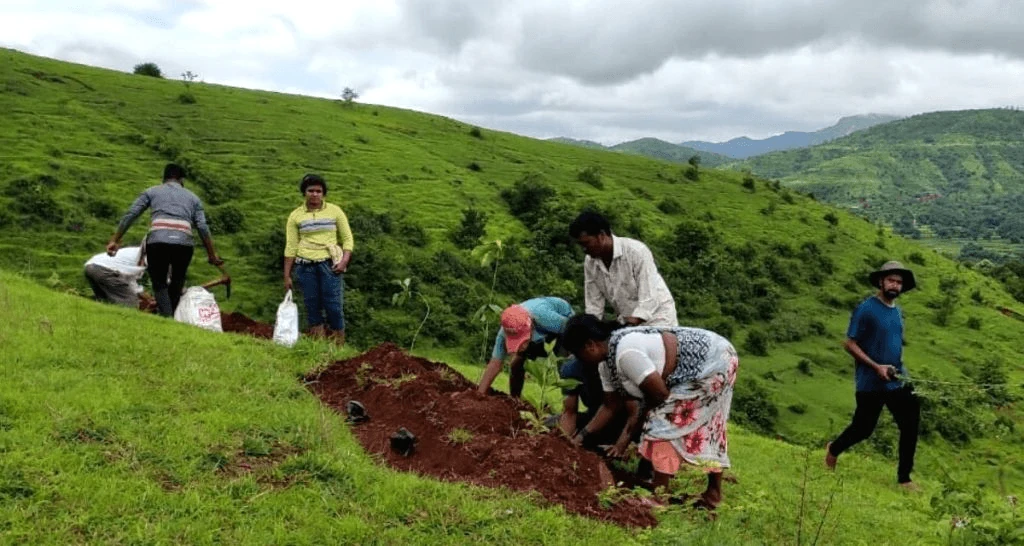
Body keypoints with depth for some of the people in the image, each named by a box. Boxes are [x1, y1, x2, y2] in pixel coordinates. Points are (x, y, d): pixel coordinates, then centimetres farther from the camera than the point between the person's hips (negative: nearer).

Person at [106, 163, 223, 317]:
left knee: (159, 284, 11)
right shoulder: (192, 197, 26)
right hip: (184, 244, 1)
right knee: (177, 284, 19)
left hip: (157, 241, -1)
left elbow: (129, 215, 15)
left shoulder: (151, 192, 24)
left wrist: (115, 241, 16)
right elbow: (203, 228, 15)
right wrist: (212, 255, 17)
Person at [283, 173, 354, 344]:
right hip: (305, 266, 1)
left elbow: (347, 239, 5)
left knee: (334, 304, -6)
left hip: (330, 264, -1)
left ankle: (339, 342, 2)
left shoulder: (334, 211, 3)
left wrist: (344, 261, -10)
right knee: (312, 304, 3)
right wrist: (287, 275, 3)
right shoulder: (295, 216, 5)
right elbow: (290, 247, 5)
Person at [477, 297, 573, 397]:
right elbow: (494, 365, -26)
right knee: (516, 365, -1)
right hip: (540, 332, 4)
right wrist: (479, 395, -29)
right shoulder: (505, 333, -32)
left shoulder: (545, 317, -47)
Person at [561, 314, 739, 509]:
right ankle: (714, 492, 31)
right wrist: (581, 435, 8)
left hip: (714, 361, -10)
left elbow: (660, 392, -24)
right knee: (706, 427, 18)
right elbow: (610, 405, 10)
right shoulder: (606, 362, 1)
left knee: (664, 422, -10)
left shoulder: (625, 352, -30)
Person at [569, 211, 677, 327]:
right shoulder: (590, 262, -5)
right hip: (627, 324, 5)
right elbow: (594, 305, 0)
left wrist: (633, 322, -32)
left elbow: (648, 297, -24)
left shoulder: (636, 251, -21)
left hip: (657, 320, -5)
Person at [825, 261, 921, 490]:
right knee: (863, 428, 4)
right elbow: (850, 344, -14)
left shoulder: (897, 311, 10)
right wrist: (876, 367, -19)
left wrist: (899, 369, 10)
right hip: (870, 383, -6)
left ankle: (904, 478, 12)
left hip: (898, 382, 6)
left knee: (910, 425, 0)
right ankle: (834, 449, 34)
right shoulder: (866, 309, -12)